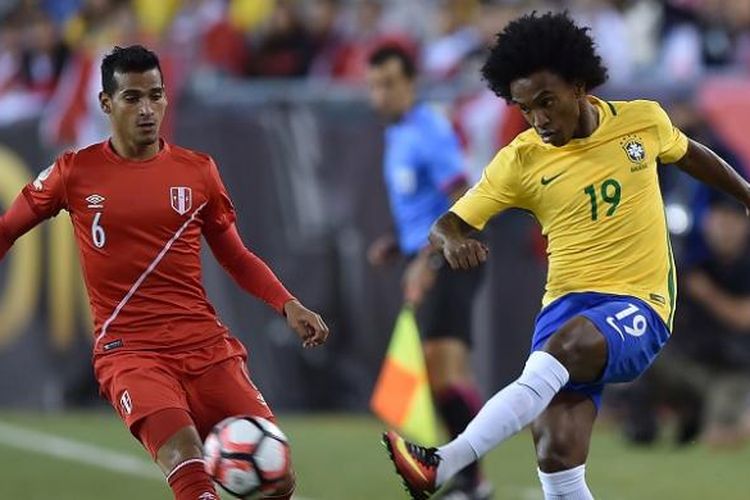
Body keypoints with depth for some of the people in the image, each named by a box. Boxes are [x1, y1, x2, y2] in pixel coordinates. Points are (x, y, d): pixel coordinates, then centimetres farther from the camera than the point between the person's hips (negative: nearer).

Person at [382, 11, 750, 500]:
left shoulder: (643, 120, 3)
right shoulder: (520, 161, 0)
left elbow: (690, 154, 25)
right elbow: (448, 224, 1)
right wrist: (453, 242, -24)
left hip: (638, 309, -2)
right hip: (568, 305, 2)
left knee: (569, 342, -35)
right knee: (557, 450, -20)